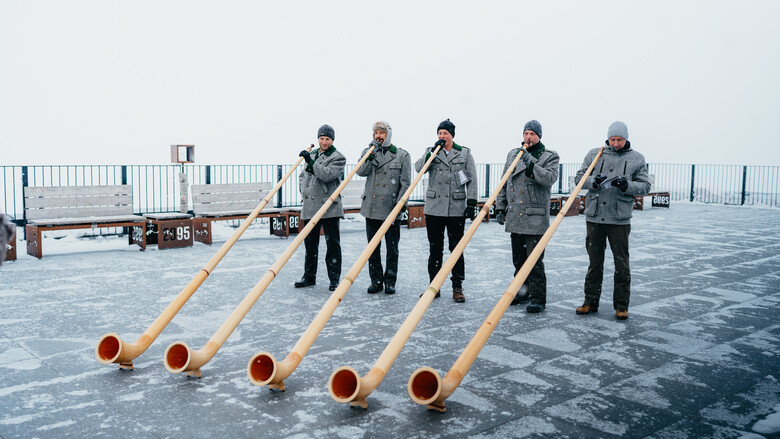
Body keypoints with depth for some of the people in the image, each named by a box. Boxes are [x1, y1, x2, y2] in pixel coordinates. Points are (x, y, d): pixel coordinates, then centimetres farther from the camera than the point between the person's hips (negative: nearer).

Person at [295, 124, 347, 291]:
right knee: (310, 243, 13)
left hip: (329, 207, -6)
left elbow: (327, 175, -18)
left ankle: (334, 279, 5)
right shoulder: (312, 155, 16)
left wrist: (311, 162, -18)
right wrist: (303, 189, 10)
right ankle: (309, 276, 24)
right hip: (309, 207, 6)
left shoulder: (338, 158, -2)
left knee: (332, 244, -2)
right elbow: (302, 175, 27)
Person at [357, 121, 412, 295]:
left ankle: (390, 281, 15)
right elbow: (361, 172, -7)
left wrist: (399, 205, -11)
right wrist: (371, 154, -15)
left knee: (392, 248, 4)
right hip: (371, 209, 3)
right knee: (373, 248, 8)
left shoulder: (402, 155, 2)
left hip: (391, 210, -3)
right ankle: (376, 280, 19)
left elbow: (405, 184, -3)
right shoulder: (368, 152, 11)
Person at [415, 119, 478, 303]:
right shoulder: (431, 151, 11)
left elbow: (472, 179, 2)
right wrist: (433, 151, -12)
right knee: (435, 248, 7)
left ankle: (458, 288, 9)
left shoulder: (465, 153, 6)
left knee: (456, 248, 1)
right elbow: (419, 168, -6)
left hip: (457, 209, -2)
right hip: (434, 208, 2)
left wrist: (472, 202, -6)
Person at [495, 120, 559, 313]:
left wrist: (532, 166, -28)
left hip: (535, 218, -6)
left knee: (534, 260, -7)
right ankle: (522, 292, 28)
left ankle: (538, 298, 1)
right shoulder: (513, 154, 15)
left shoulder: (550, 156, 0)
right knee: (518, 258, 14)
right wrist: (500, 207, 14)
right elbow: (504, 183, 18)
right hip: (514, 217, 6)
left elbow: (550, 178, -17)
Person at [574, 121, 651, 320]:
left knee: (622, 263, 2)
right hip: (594, 217, 2)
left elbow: (645, 186, 3)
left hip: (619, 219, -1)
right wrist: (593, 181, -14)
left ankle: (621, 305, 13)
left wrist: (627, 185, -16)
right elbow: (579, 177, 7)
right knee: (594, 261, 10)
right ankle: (591, 301, 19)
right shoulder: (594, 154, 8)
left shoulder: (637, 159, 5)